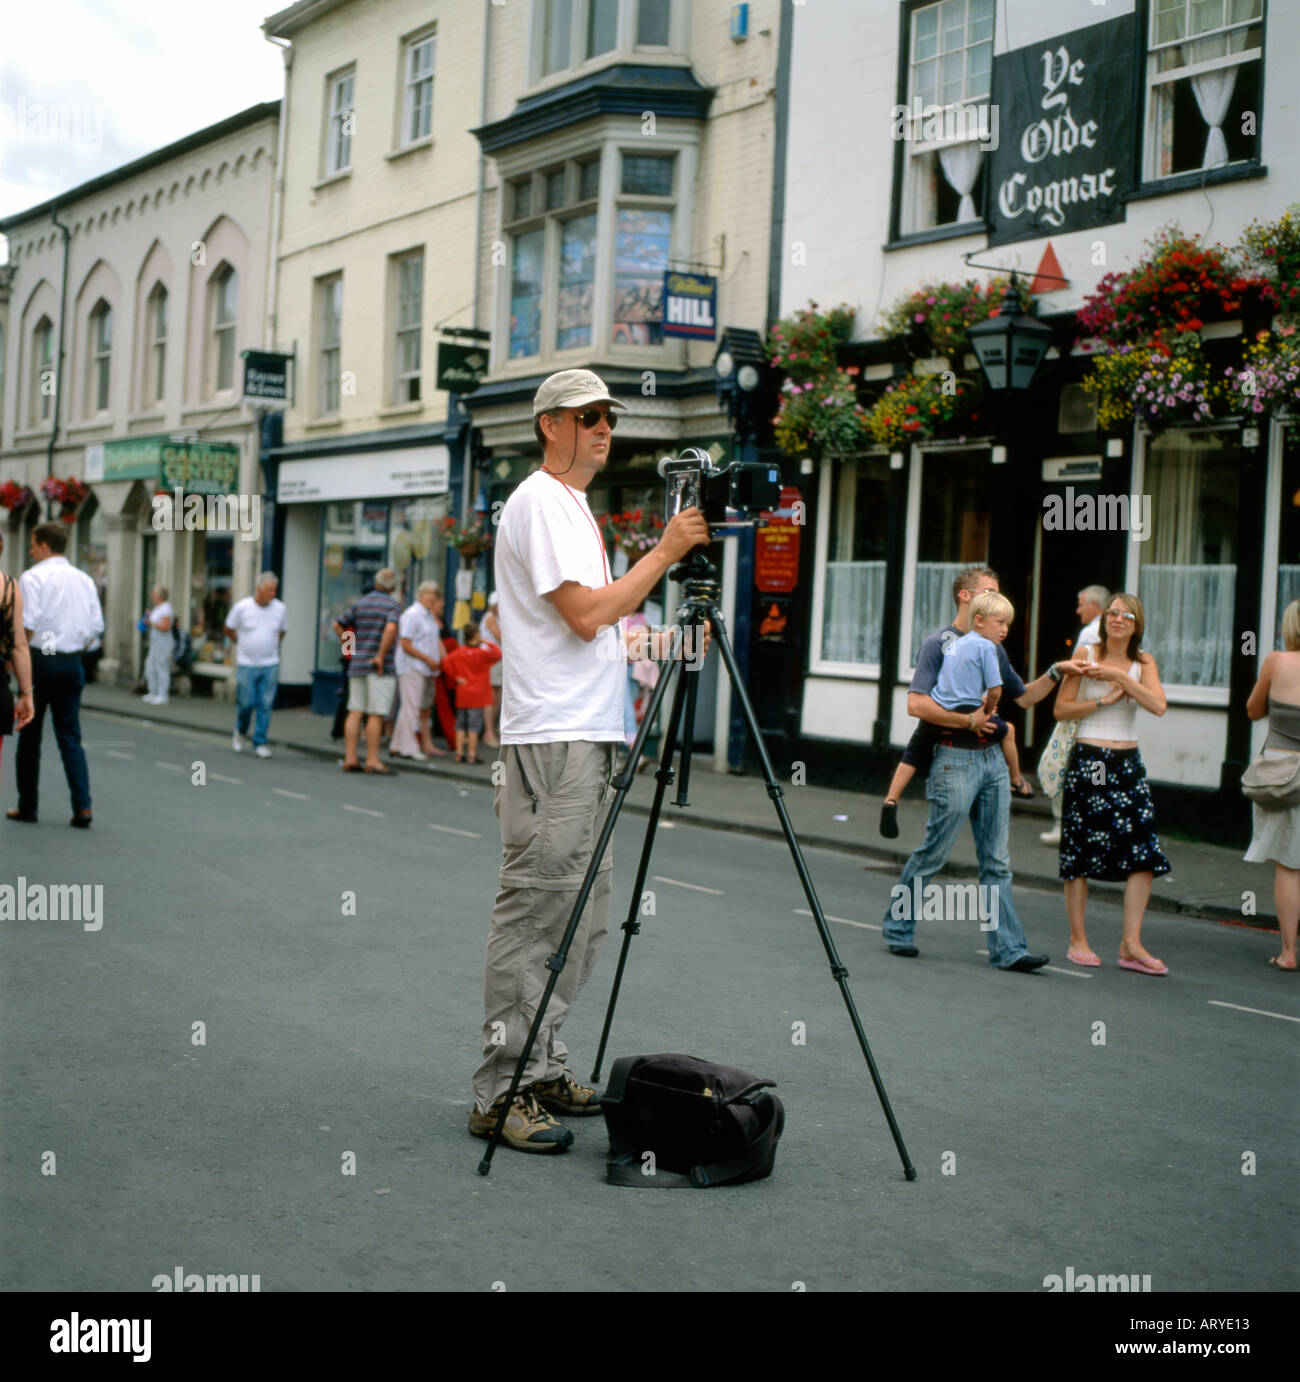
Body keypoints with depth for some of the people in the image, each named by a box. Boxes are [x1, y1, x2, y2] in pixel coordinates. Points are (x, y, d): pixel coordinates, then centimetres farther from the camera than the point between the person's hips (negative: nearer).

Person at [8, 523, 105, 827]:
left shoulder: (32, 577, -8)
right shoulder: (84, 580, 8)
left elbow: (27, 624, -17)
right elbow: (97, 626, 6)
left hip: (40, 660, -4)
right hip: (72, 663, 4)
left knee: (29, 736, 8)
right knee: (70, 737, 6)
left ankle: (27, 806, 14)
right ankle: (82, 807, -5)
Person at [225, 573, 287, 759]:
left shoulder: (279, 608, 0)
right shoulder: (242, 607, -8)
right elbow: (229, 629, 7)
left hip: (270, 665, 2)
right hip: (246, 664, -2)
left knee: (266, 705, -1)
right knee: (246, 702, -1)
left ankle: (260, 743, 8)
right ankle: (239, 731, 28)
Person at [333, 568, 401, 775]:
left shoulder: (360, 603, 12)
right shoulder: (393, 606, -7)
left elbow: (337, 624, 15)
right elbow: (391, 628, -25)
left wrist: (349, 649, 20)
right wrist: (381, 656, -19)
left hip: (357, 665, 6)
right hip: (381, 667, -6)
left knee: (355, 712, 6)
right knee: (376, 715, -5)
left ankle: (350, 759, 5)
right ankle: (372, 761, -5)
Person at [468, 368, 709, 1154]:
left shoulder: (575, 506, 22)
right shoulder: (540, 502, -9)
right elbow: (585, 614, -18)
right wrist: (666, 551, -12)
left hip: (592, 735, 10)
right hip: (552, 737, -10)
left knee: (583, 912, 13)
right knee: (535, 912, -9)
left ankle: (545, 1069, 21)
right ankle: (502, 1093, -5)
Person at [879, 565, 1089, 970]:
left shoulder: (994, 648, 15)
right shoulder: (939, 644, -7)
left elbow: (1023, 697, 25)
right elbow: (916, 704, -17)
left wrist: (1055, 672, 12)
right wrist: (968, 720, -18)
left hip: (993, 758, 7)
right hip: (955, 760, -7)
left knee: (997, 862, 4)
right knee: (933, 852, 0)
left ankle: (1007, 948, 4)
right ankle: (897, 928, 16)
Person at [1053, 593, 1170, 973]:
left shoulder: (1142, 662, 7)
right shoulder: (1087, 655, 0)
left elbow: (1158, 705, -10)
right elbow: (1061, 709, -4)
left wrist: (1118, 675, -16)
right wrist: (1104, 700, -13)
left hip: (1128, 763, 3)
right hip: (1088, 761, -3)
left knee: (1144, 853, -5)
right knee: (1080, 852, 0)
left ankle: (1131, 944, 0)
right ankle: (1078, 940, 11)